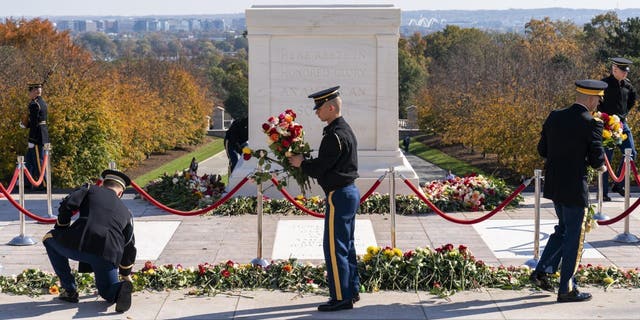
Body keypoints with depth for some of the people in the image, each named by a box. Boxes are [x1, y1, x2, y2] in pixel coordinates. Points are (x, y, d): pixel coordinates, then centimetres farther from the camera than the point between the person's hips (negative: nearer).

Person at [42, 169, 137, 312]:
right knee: (108, 293, 29)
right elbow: (129, 247, 34)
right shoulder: (126, 212, 29)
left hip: (79, 245, -3)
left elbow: (67, 204, 4)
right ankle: (122, 287, -10)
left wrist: (61, 229, 22)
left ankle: (69, 290, 21)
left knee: (50, 239, 29)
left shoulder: (90, 190, 20)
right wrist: (126, 275, 48)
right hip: (109, 255, 3)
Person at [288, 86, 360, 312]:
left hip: (339, 196, -11)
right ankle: (351, 291, 25)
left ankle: (341, 297, -2)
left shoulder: (335, 135, -19)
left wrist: (301, 163, -3)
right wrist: (306, 162, 9)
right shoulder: (345, 130, 13)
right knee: (346, 245, 17)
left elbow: (320, 168, -20)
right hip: (349, 192, 11)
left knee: (334, 247, -5)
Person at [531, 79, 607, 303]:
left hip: (554, 184, 7)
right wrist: (599, 166, 9)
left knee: (563, 230, 24)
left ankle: (542, 272, 19)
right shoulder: (591, 125, -15)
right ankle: (566, 289, 11)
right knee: (574, 237, 5)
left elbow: (542, 150, 8)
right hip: (574, 188, -7)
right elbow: (597, 160, -13)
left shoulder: (554, 117, 4)